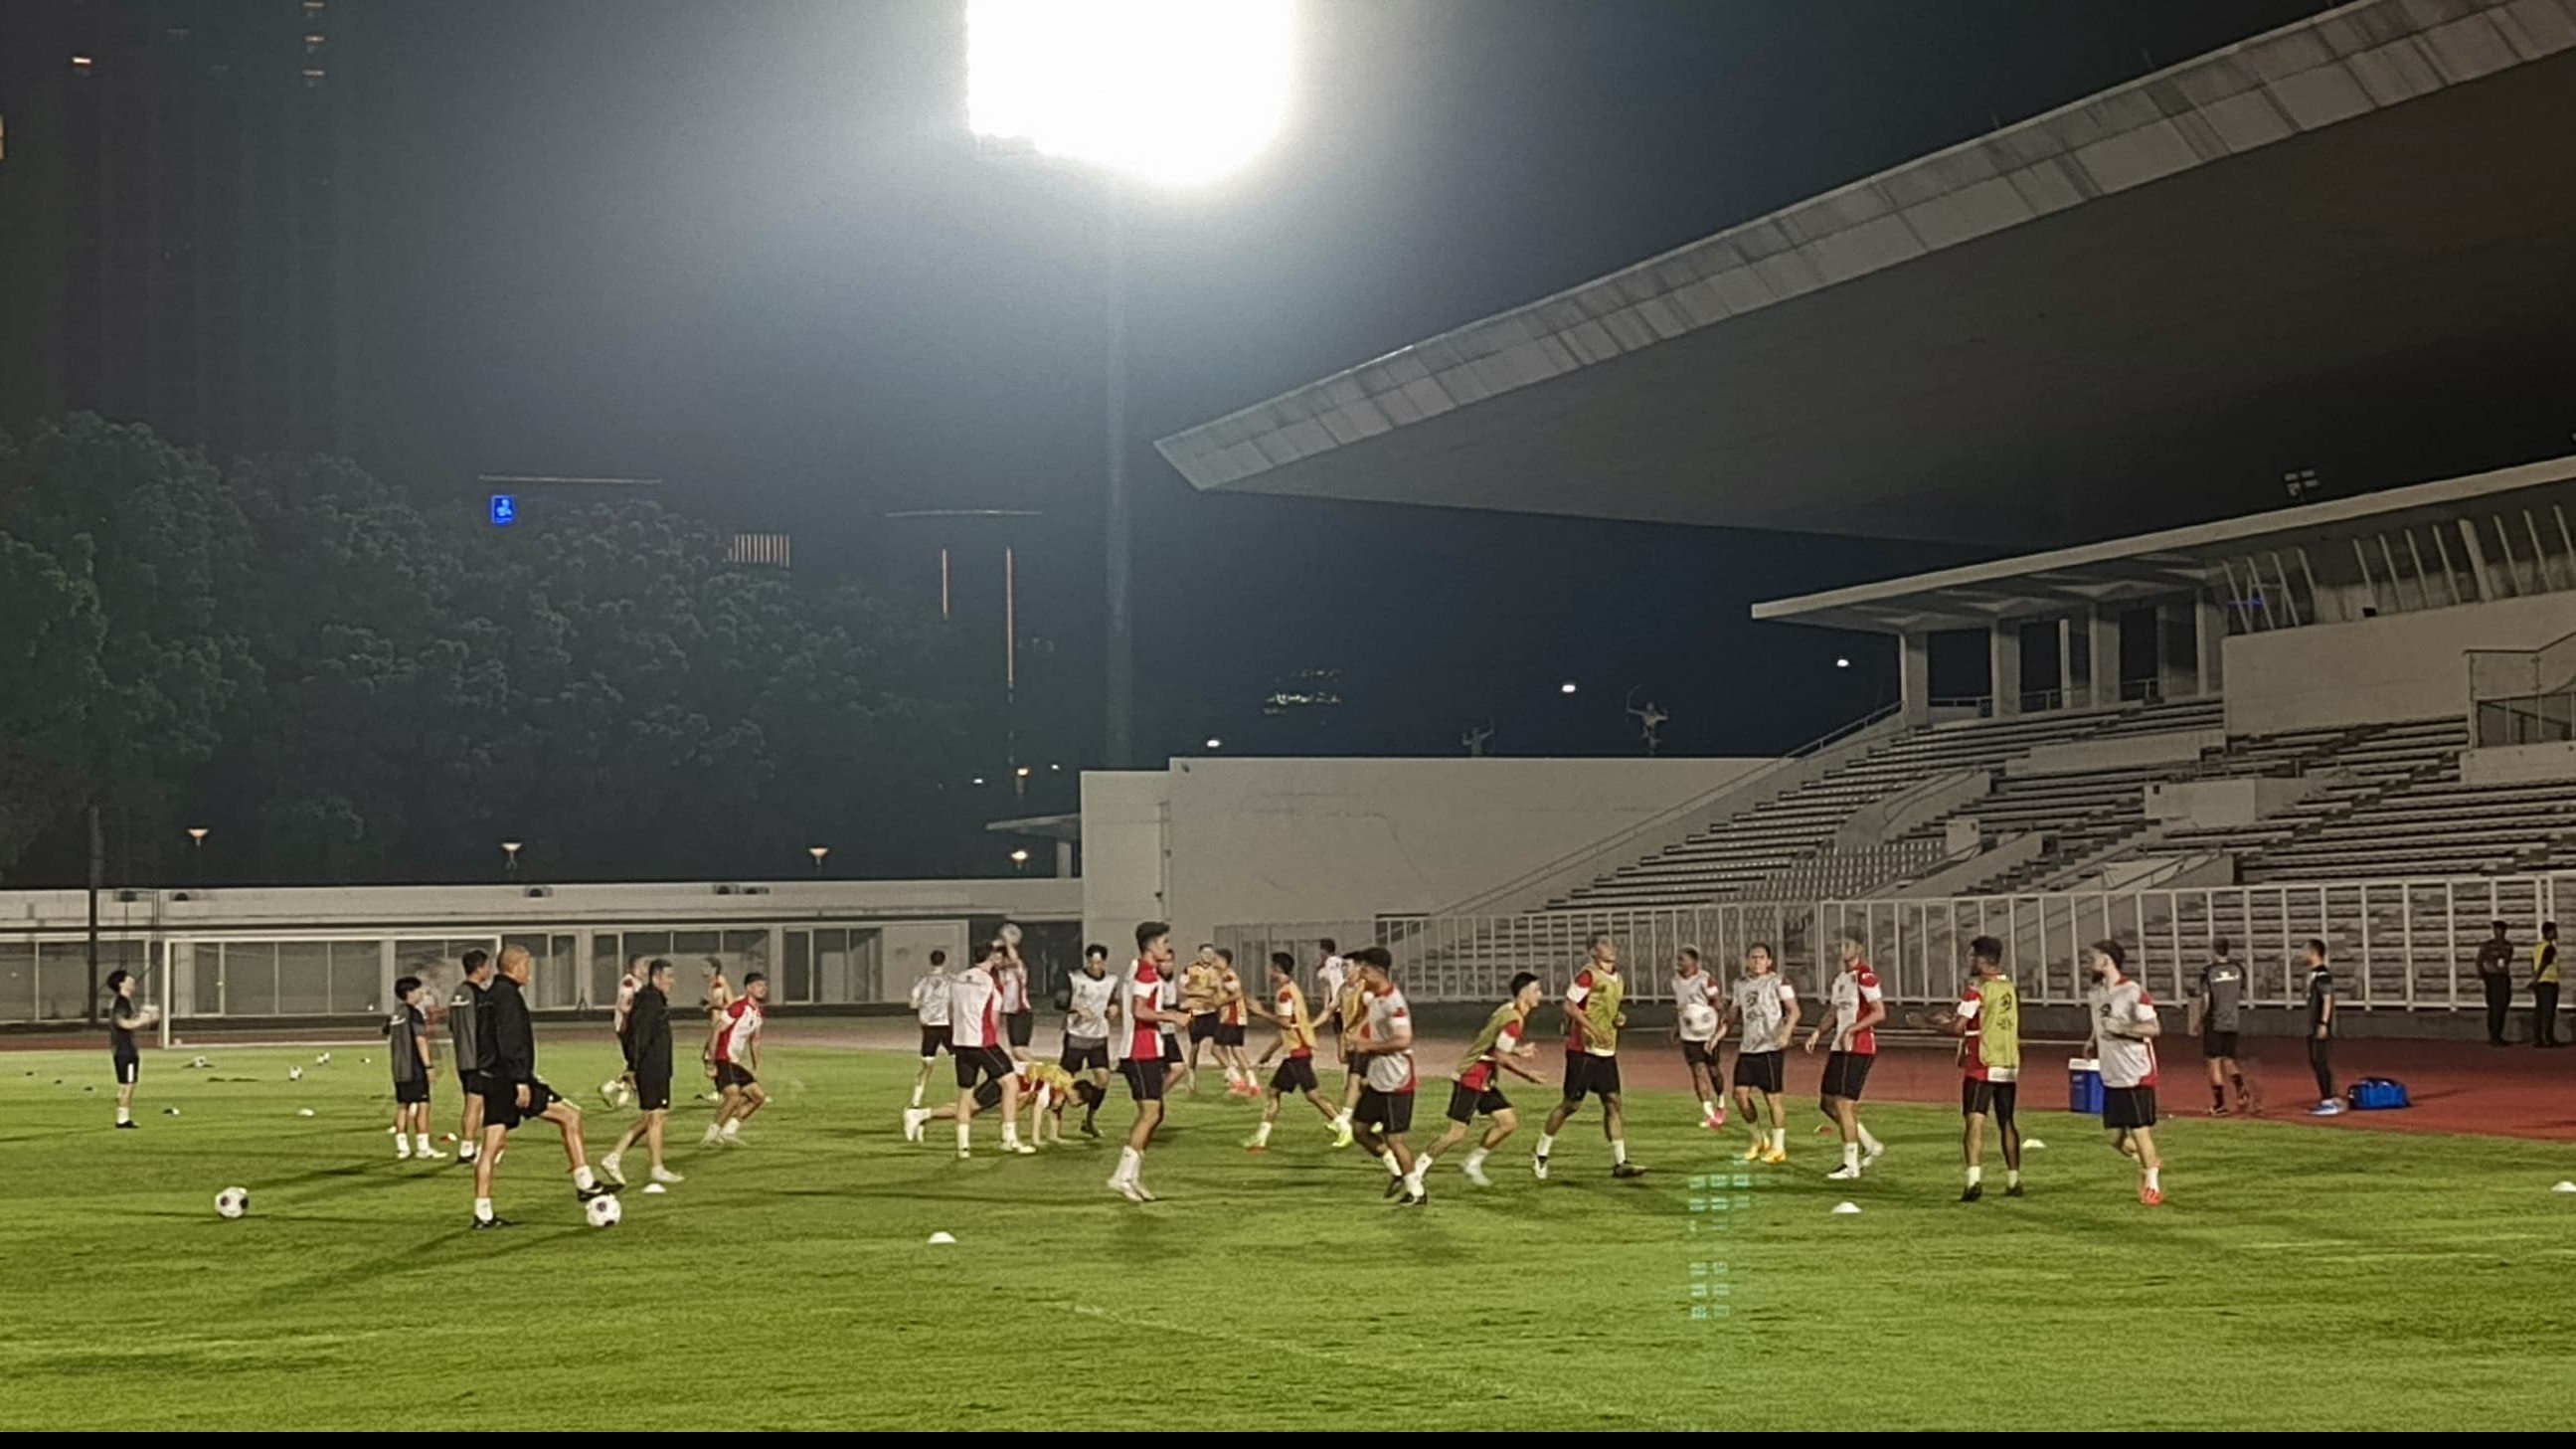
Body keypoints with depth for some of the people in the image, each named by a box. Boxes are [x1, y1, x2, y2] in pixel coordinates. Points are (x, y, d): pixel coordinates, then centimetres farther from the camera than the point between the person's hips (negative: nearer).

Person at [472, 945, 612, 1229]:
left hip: (493, 1080, 10)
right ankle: (584, 1184, -3)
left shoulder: (491, 996, 19)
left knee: (491, 1147, 7)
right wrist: (521, 1081, -23)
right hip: (509, 1079, -10)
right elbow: (511, 1043, -21)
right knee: (570, 1116, -3)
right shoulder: (508, 995, -12)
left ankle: (483, 1213, 5)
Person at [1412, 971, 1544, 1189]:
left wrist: (1518, 1050, 11)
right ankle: (1417, 1171, -1)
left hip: (1485, 1080, 10)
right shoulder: (1513, 1019, -20)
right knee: (1456, 1132, -10)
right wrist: (1526, 1074, -10)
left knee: (1509, 1121, 5)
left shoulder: (1511, 1013, 11)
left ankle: (1472, 1163, 13)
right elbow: (1500, 1057, -20)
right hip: (1470, 1078, -10)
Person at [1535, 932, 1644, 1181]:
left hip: (1607, 1051, 7)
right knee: (1571, 1103, -2)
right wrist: (1593, 1028, -26)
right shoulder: (1588, 975, -12)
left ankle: (1620, 1162, 2)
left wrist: (1619, 1019, 4)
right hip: (1583, 1049, -7)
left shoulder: (1617, 980, 14)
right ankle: (1541, 1156, 12)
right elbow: (1569, 1005, -18)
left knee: (1613, 1102, 1)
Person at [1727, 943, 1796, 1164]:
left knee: (1773, 1096, -1)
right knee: (1740, 1093, -1)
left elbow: (1794, 1010, -11)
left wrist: (1786, 1032, -25)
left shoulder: (1778, 982, -4)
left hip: (1771, 1047, -6)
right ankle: (1759, 1139, 18)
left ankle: (1778, 1147, 10)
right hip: (1747, 1048, 6)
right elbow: (1732, 1017, 25)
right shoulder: (1740, 985, 15)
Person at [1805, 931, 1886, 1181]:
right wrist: (1818, 1032, 7)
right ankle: (1870, 1146, 23)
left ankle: (1851, 1165, 0)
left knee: (1843, 1104, -9)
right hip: (1840, 1047, 10)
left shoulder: (1864, 975, -12)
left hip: (1858, 1049, -10)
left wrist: (1852, 1029, -25)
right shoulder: (1839, 977, 16)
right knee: (1827, 1102, 10)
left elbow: (1879, 1013, -19)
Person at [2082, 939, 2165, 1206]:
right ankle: (2150, 1164, 31)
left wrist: (2121, 1028, -24)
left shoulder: (2133, 992, -13)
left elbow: (2154, 1028, -16)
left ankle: (2152, 1184, 12)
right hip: (2112, 1077, 7)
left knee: (2140, 1130, -2)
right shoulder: (2095, 994, 11)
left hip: (2136, 1074, -7)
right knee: (2116, 1137, 6)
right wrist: (2093, 1043, 7)